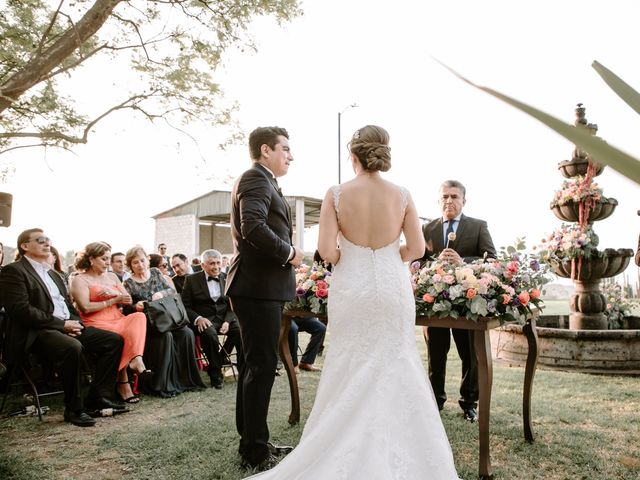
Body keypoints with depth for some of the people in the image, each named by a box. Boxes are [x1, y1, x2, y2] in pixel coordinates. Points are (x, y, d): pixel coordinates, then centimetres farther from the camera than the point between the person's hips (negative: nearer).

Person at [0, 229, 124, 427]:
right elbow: (21, 310, -15)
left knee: (114, 340, -5)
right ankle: (74, 408, -19)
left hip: (67, 326, 8)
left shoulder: (52, 273, 23)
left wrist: (75, 322, 1)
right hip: (38, 332, -8)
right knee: (73, 347, -37)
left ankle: (98, 396, -1)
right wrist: (62, 324, -16)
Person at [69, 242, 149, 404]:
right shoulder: (80, 279, 5)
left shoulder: (112, 276, 23)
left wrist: (112, 293, -5)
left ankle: (136, 359, -42)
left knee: (139, 316, -27)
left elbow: (128, 300, 14)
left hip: (119, 320, 5)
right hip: (97, 324, -5)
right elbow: (86, 308, -10)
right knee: (118, 339, -32)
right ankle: (123, 384, -23)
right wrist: (114, 300, -6)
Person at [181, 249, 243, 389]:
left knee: (241, 330, -28)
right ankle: (215, 372, -17)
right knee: (209, 333, -36)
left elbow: (232, 305, 9)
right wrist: (198, 318, -19)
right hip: (204, 320, -2)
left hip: (225, 318, 3)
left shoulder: (227, 279, 12)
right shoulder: (192, 280, 4)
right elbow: (185, 306, 0)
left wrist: (227, 321, -11)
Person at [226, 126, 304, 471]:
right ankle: (255, 451, 7)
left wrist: (286, 266, 16)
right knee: (262, 366, -4)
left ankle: (251, 441, 28)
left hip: (260, 287, 11)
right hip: (258, 287, -11)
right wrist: (289, 253, -15)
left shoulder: (261, 181, 22)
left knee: (255, 365, 15)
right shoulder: (256, 179, -11)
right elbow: (253, 227, -27)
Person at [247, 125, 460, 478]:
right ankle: (397, 451, 21)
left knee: (351, 370, 13)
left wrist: (346, 262, 7)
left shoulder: (336, 194, -8)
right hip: (392, 289, 1)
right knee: (394, 367, 13)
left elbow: (326, 250, -13)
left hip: (351, 290, -1)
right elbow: (416, 248, -1)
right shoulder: (401, 195, -3)